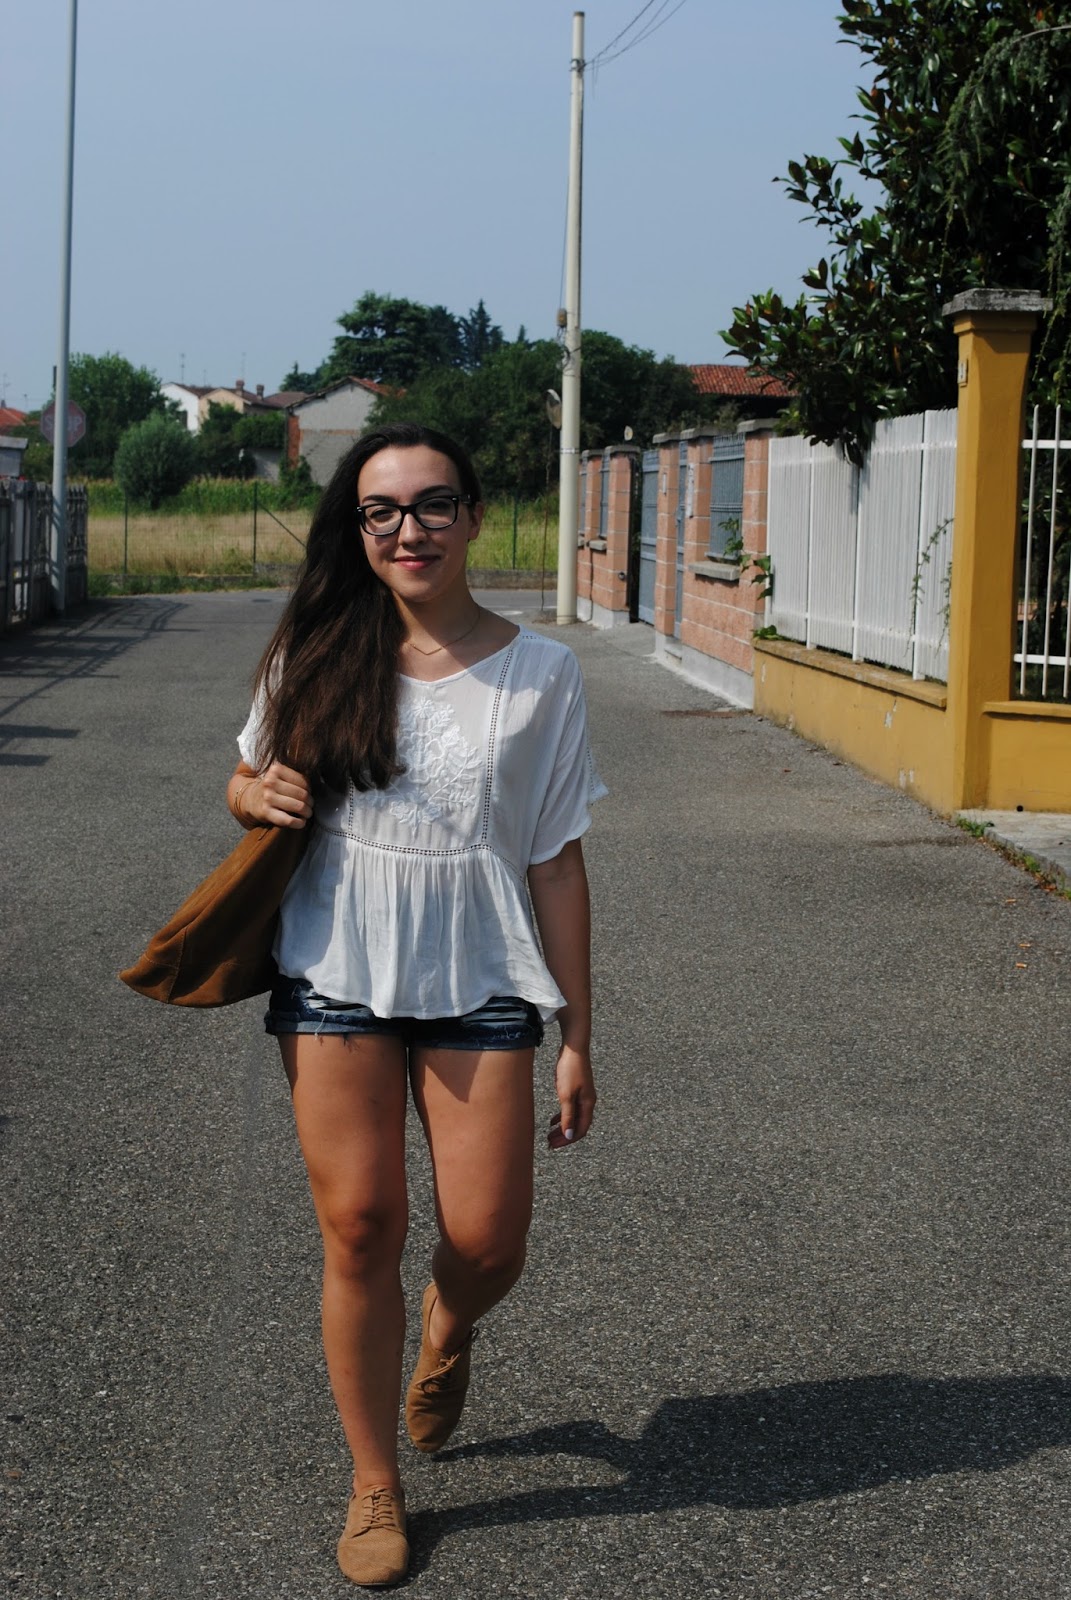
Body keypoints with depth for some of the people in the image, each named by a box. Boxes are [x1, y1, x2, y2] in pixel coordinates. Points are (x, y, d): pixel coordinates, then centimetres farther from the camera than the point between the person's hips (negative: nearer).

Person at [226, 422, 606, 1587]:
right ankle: (375, 1489, 18)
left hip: (478, 987, 0)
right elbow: (247, 780, 17)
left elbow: (556, 864, 1)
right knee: (359, 1228, -1)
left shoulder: (538, 674, -2)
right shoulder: (316, 656, 1)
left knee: (486, 1244, -4)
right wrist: (259, 796, -9)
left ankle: (447, 1327, 35)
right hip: (335, 977, 1)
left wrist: (577, 1037, 0)